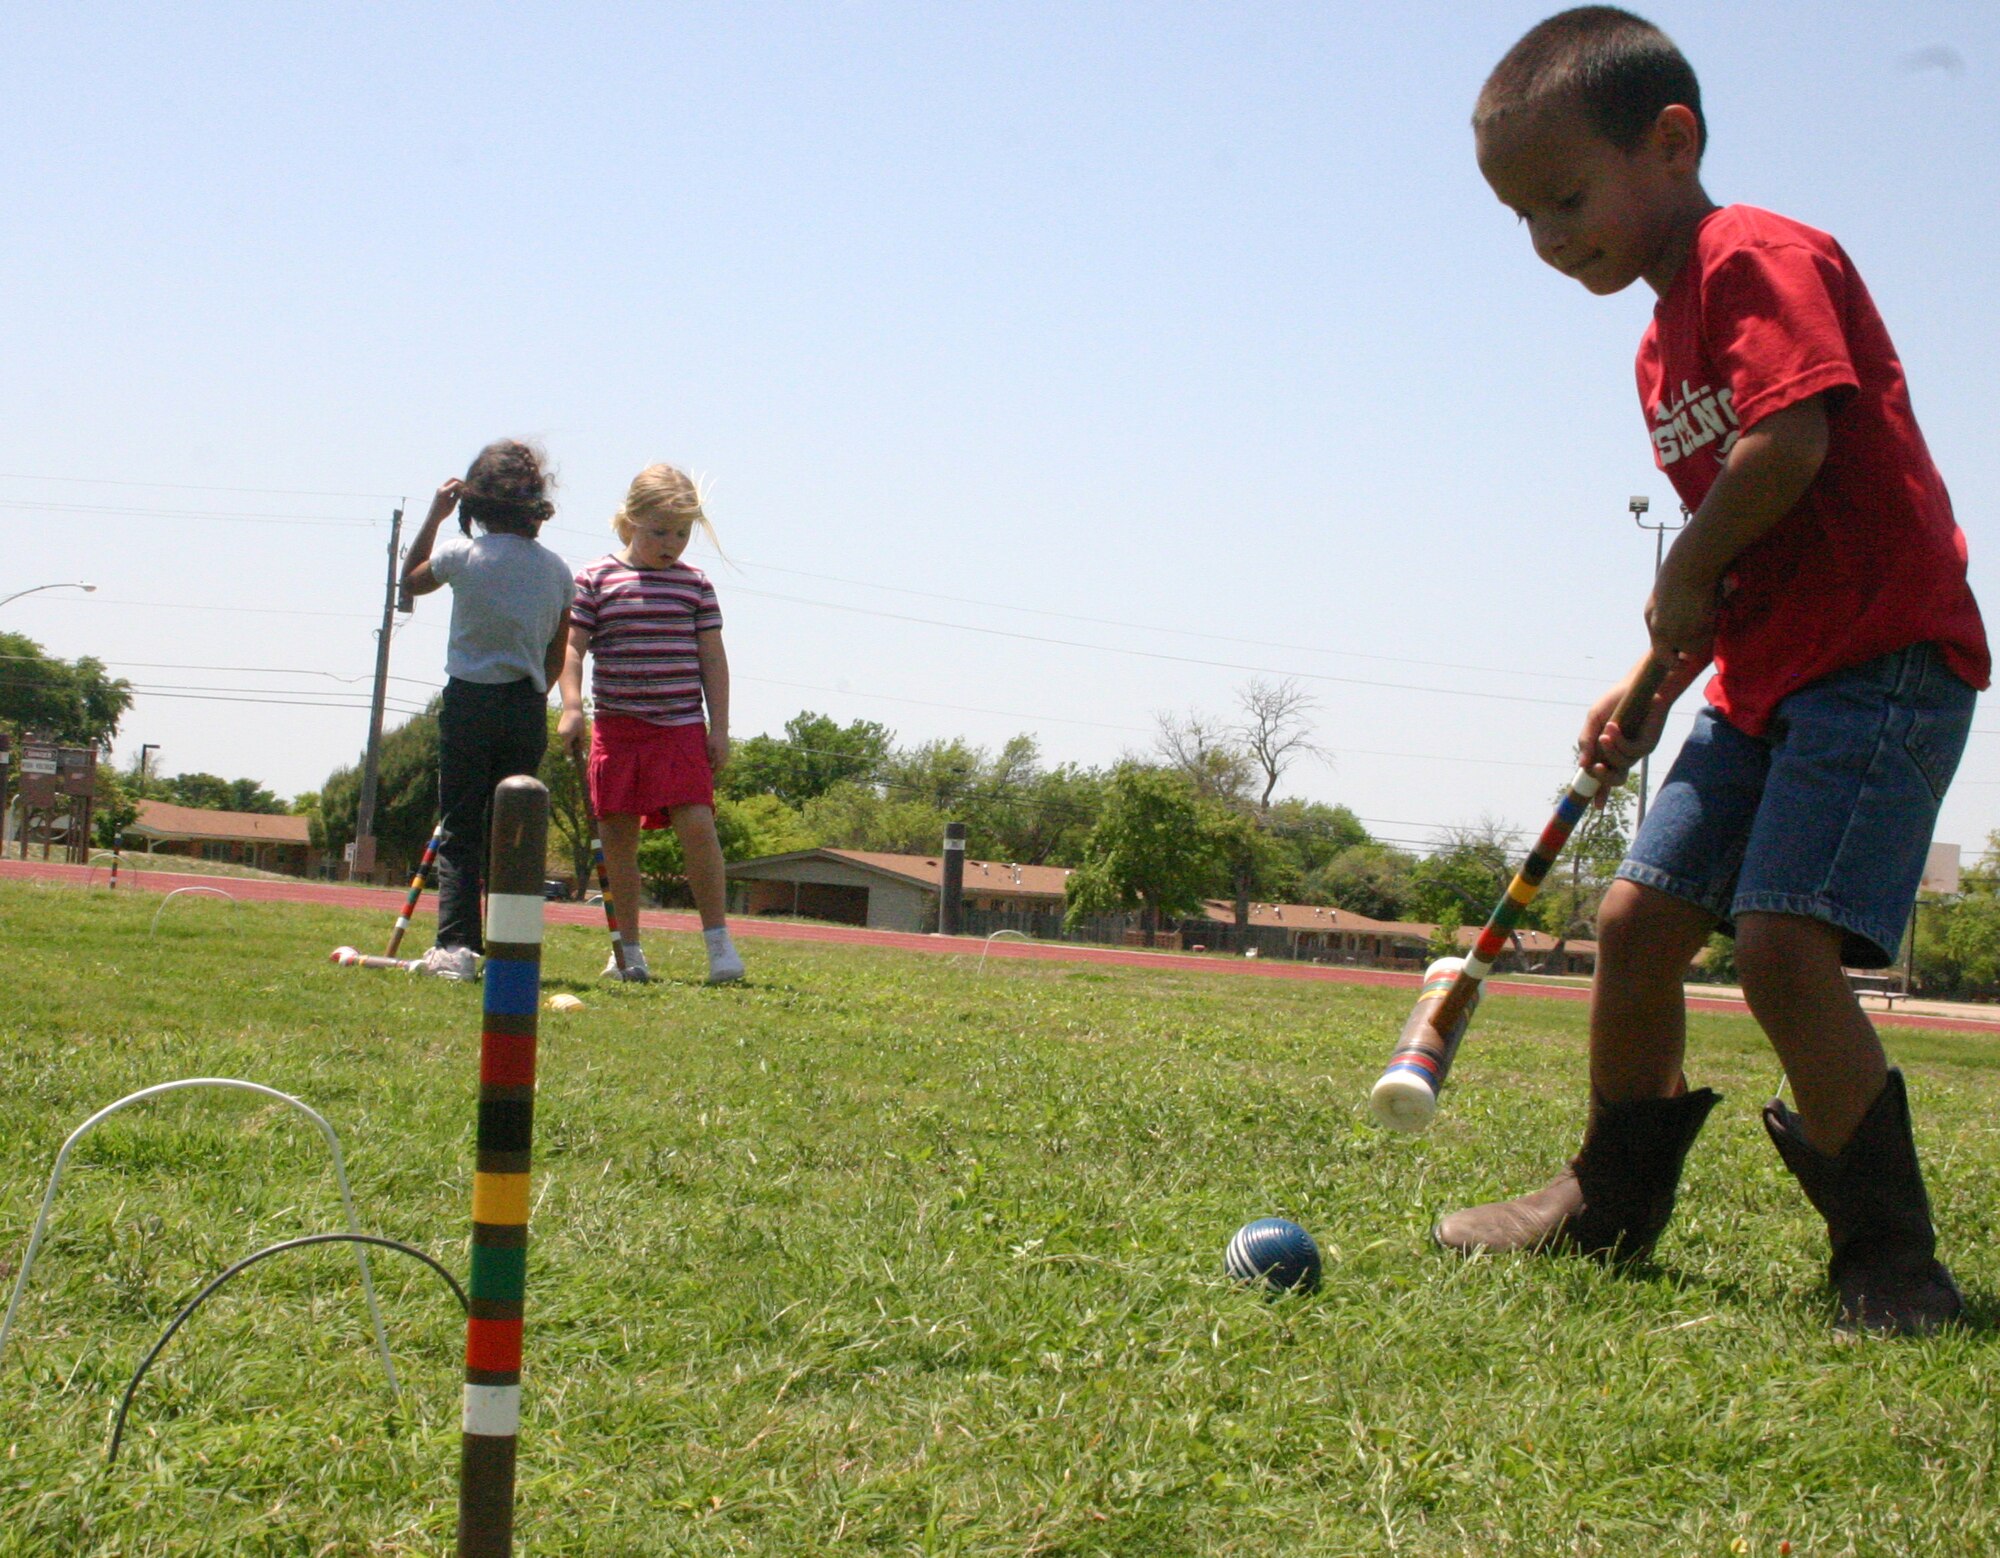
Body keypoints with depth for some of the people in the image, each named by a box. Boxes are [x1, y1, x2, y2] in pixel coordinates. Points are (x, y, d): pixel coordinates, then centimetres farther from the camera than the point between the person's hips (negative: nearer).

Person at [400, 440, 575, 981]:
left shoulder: (462, 554, -6)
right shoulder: (556, 569, 3)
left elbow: (410, 579, 16)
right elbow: (557, 657, 9)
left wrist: (434, 516, 17)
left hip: (470, 702, -3)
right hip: (528, 710, 3)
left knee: (459, 831, 1)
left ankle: (455, 945, -10)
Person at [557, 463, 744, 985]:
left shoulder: (696, 585, 7)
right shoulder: (596, 580, 2)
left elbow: (712, 658, 8)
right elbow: (573, 646, 0)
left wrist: (719, 727, 3)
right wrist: (572, 707, -12)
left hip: (681, 726, 0)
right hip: (616, 724, 0)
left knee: (696, 824, -13)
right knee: (618, 833, 4)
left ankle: (718, 939, -4)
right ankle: (628, 949, 14)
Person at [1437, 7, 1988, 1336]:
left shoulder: (1758, 258, -10)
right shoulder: (1667, 345, 19)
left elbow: (1792, 440, -24)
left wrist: (1682, 587, -10)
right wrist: (1656, 684, 13)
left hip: (1883, 657, -10)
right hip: (1767, 679, 10)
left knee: (1781, 940, -20)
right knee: (1639, 917, 9)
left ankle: (1890, 1257, -7)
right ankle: (1613, 1201, 26)